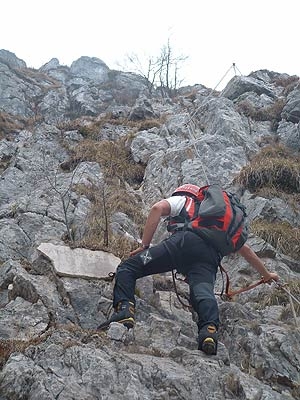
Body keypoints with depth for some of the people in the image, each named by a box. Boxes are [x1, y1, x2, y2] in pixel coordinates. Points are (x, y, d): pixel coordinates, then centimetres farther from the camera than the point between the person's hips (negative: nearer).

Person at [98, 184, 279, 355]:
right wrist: (266, 274, 59)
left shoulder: (180, 200, 33)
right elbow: (245, 249, 47)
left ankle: (124, 310, -22)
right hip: (210, 257, 4)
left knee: (128, 267, 2)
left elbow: (158, 208, 9)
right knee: (203, 292, -16)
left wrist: (144, 246, 8)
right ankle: (210, 328, -47)